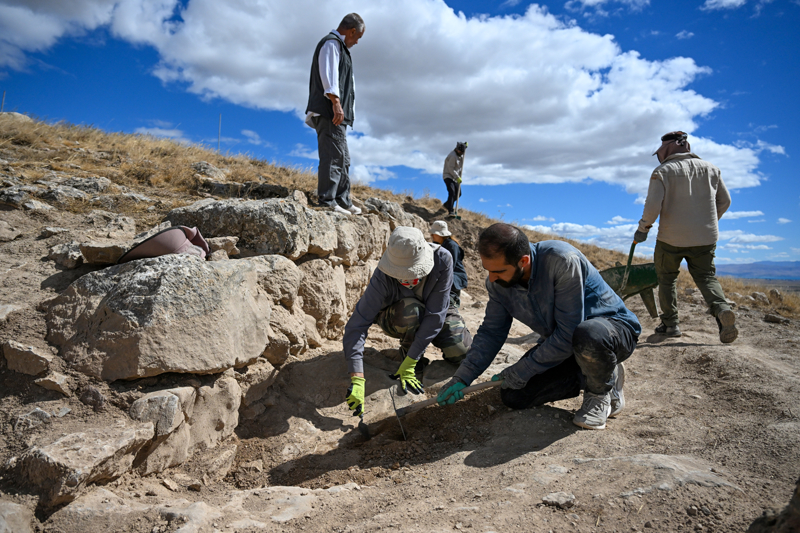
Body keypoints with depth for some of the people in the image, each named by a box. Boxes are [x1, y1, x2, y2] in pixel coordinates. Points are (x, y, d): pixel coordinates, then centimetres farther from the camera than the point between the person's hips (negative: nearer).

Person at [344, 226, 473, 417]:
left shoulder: (442, 259, -34)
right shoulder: (383, 277, -36)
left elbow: (435, 314, -32)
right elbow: (356, 326, -38)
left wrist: (410, 364, -34)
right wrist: (357, 379, -48)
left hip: (435, 314, 2)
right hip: (395, 320, -2)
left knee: (461, 351, -21)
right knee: (411, 310, -37)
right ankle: (406, 350, -5)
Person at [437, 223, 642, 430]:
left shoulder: (563, 261, -33)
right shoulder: (498, 281, -11)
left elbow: (568, 335, -32)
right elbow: (492, 332, -2)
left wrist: (520, 372, -24)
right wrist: (462, 377, -13)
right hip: (562, 341, 6)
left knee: (587, 337, -43)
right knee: (513, 395, -7)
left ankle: (601, 390, -7)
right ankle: (594, 376, 9)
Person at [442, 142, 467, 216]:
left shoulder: (460, 155, 8)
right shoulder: (453, 156, -19)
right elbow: (451, 169, -22)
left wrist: (465, 146, 15)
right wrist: (457, 177, -24)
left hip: (455, 177, 9)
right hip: (448, 176, -9)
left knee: (458, 194, 12)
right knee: (452, 192, -25)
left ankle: (446, 205, 33)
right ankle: (450, 212, -33)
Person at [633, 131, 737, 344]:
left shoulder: (663, 171, -6)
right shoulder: (710, 169, 10)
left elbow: (652, 207, -16)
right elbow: (724, 201, 15)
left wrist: (643, 229, -2)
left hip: (671, 239, -4)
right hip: (705, 238, 4)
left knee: (667, 279, 13)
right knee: (706, 278, 11)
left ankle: (670, 324, 13)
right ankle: (722, 310, -16)